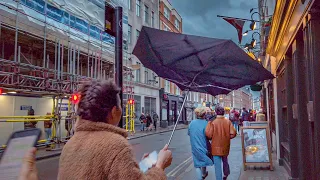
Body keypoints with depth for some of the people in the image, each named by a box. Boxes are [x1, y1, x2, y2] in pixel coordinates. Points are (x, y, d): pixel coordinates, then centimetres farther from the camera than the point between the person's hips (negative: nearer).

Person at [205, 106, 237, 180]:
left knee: (217, 165, 2)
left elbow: (209, 135, -18)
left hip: (216, 147, -4)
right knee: (225, 161, 27)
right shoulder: (228, 122, -8)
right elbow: (233, 133, -11)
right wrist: (227, 137, 7)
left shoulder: (213, 122, -16)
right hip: (225, 146, 4)